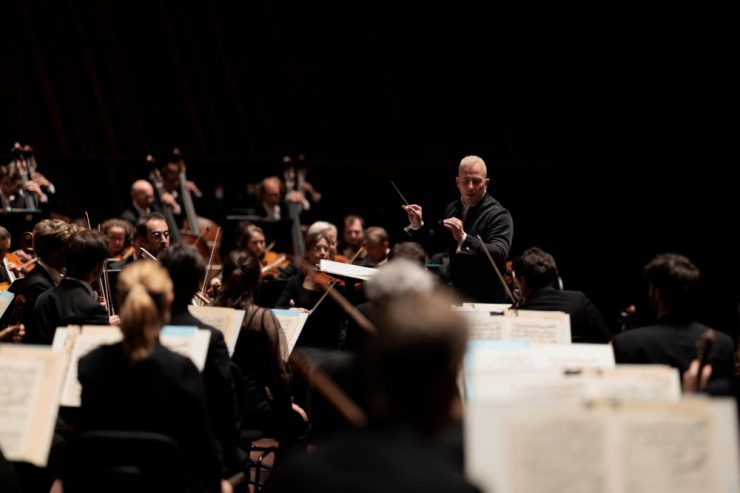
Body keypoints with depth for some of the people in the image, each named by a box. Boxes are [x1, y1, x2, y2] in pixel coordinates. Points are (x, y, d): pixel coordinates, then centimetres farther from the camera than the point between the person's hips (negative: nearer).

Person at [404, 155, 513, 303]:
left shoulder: (499, 215, -13)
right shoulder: (452, 209, 9)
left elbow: (499, 255, -27)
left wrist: (464, 238, -39)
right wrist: (418, 227, -1)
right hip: (456, 297, 6)